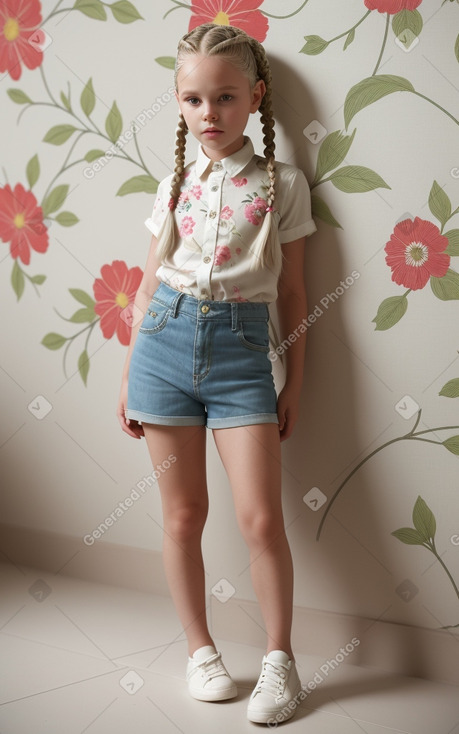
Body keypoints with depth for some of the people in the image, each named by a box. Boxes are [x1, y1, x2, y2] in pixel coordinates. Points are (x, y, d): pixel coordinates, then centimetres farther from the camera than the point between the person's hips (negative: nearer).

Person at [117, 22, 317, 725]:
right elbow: (151, 279, 12)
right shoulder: (177, 183, 11)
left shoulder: (283, 182, 5)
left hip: (241, 346, -2)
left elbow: (292, 290, 7)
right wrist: (129, 374, 10)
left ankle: (280, 658, 17)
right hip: (166, 337, 2)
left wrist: (294, 381, 6)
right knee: (183, 513, 8)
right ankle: (200, 648, 26)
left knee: (261, 518, -4)